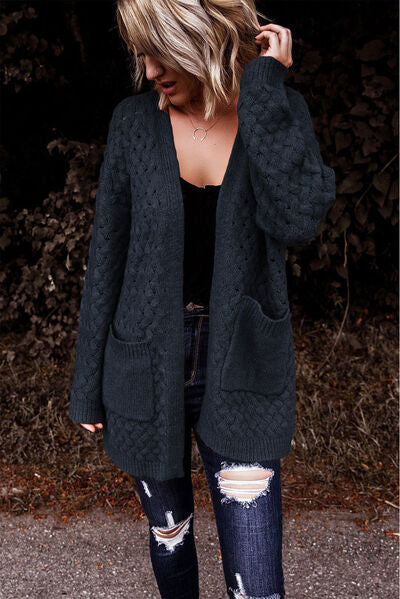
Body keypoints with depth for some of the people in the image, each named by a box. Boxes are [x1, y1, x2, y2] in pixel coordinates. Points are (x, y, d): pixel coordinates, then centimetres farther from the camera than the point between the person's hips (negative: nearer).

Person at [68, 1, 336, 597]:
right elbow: (108, 255, 0)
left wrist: (263, 82, -20)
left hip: (239, 372, -1)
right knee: (169, 527, 23)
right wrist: (89, 385, 4)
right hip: (149, 365, 2)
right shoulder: (135, 121, -4)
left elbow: (299, 217, -27)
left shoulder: (281, 113, -6)